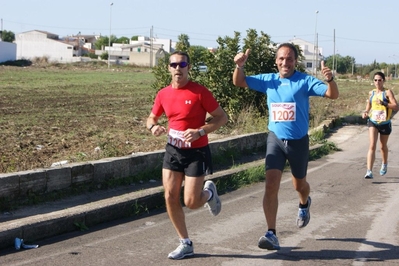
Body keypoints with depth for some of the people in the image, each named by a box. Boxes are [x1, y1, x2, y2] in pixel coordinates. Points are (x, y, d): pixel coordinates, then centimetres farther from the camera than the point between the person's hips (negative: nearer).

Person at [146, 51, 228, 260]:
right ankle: (185, 244, 16)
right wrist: (153, 127, -9)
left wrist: (199, 132, -22)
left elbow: (222, 117, -9)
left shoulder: (199, 92, -13)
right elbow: (151, 118, 16)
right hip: (173, 151, 5)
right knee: (170, 198, 0)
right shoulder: (163, 94, 1)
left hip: (196, 152, -5)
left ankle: (209, 193, 32)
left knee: (191, 202, -6)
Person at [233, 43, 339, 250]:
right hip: (275, 139, 1)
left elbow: (332, 95, -18)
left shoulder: (305, 81, -10)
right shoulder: (268, 80, 0)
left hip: (299, 141, -1)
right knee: (271, 184, -15)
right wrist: (239, 66, -16)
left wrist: (330, 80, -39)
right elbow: (239, 82, 4)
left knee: (299, 184, 19)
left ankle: (304, 204, 56)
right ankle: (271, 234, -13)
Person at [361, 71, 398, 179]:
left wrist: (384, 103, -28)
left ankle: (384, 164, 46)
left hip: (385, 123, -2)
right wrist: (365, 112, 2)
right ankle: (369, 171, -20)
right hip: (373, 122, 2)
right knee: (372, 146, -14)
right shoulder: (371, 93, 5)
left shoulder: (388, 92, -8)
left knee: (383, 146, 17)